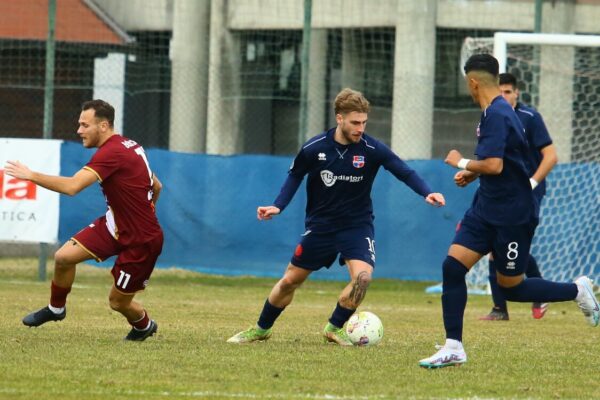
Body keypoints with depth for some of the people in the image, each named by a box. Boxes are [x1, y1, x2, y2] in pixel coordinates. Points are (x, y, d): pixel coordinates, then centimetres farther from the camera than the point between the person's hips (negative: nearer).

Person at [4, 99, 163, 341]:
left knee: (118, 302, 5)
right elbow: (156, 187, 15)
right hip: (115, 226, 9)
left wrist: (30, 175, -25)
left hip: (141, 240, -9)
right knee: (63, 257, -3)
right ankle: (55, 308, 21)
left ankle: (144, 326, 37)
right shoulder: (129, 147, 5)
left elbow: (71, 186, -33)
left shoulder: (111, 153, -25)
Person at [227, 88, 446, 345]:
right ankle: (261, 329, 30)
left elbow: (404, 172, -15)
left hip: (357, 225, -1)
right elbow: (295, 176, 3)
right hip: (320, 225, 1)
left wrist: (426, 193, -32)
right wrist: (277, 206, -9)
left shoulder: (372, 149, -16)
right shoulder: (314, 149, -14)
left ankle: (334, 328, -1)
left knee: (363, 276, -25)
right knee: (290, 280, 8)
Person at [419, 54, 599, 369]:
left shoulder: (497, 115, -20)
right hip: (487, 210, 9)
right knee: (452, 266, -3)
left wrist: (463, 163, -13)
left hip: (513, 215, -9)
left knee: (511, 287, 3)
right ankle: (453, 348, -2)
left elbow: (494, 165, -29)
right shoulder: (495, 112, 11)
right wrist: (472, 174, 15)